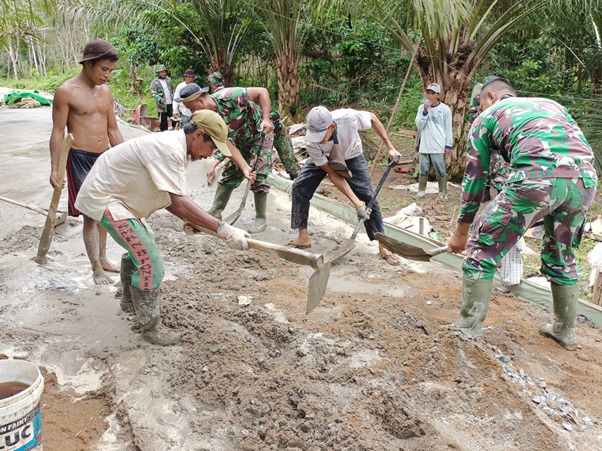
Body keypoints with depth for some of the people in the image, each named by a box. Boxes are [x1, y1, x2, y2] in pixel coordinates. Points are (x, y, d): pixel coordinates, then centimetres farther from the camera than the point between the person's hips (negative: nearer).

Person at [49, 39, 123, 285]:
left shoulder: (106, 92, 10)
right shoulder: (66, 92, -9)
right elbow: (58, 132, -8)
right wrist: (54, 168, -11)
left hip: (105, 158, 7)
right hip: (80, 159, -6)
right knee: (90, 214, -6)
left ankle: (102, 258, 28)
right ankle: (96, 269, 1)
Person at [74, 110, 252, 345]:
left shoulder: (173, 146, 5)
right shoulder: (170, 149, -27)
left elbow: (165, 197, 7)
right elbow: (178, 202, -33)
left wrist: (189, 219, -5)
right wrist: (222, 229, -36)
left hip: (112, 193, 11)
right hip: (103, 200, -11)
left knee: (140, 245, 27)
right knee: (149, 263, -11)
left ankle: (129, 300, 48)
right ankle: (150, 328, 3)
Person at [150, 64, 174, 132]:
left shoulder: (168, 79, 10)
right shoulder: (155, 82, -7)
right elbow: (152, 93, -14)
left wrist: (173, 97, 12)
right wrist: (160, 99, -27)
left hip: (171, 104, 4)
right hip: (162, 106, -4)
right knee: (163, 122, 2)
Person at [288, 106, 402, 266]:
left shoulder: (349, 117, -40)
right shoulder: (312, 143, -36)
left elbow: (372, 118, -16)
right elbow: (332, 174, -29)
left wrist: (390, 147, -16)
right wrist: (356, 203, -33)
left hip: (351, 157, 0)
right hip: (323, 160, 1)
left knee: (368, 197, -9)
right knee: (299, 187, -17)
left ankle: (382, 248, 3)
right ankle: (303, 237, -2)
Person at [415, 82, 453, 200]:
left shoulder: (445, 109, -1)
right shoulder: (422, 108, 7)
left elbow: (448, 129, 1)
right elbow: (419, 125, -1)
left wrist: (448, 145, -2)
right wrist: (425, 112, -13)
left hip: (439, 147, -3)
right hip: (424, 146, 3)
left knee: (441, 171, 1)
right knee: (423, 170, 7)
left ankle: (443, 193, 8)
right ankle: (421, 190, 16)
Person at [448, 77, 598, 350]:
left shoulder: (487, 116, 23)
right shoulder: (551, 104, 36)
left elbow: (475, 178, 23)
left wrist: (461, 231, 30)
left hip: (537, 178, -5)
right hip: (585, 180, 6)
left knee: (481, 251, 10)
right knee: (561, 257, 27)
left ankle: (467, 331, 12)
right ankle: (565, 331, 40)